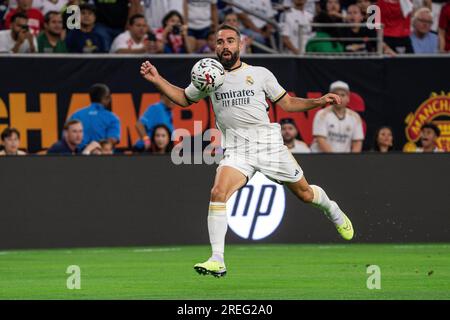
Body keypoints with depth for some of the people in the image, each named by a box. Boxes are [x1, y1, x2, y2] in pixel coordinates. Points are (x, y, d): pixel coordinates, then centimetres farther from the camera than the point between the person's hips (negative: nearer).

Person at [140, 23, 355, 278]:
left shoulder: (260, 74, 6)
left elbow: (287, 103, 12)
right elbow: (184, 98, 25)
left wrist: (318, 102, -1)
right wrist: (157, 80, 12)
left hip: (269, 143, 0)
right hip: (236, 150, 0)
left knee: (304, 192, 9)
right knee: (218, 193, -24)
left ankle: (334, 212, 45)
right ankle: (217, 261, -23)